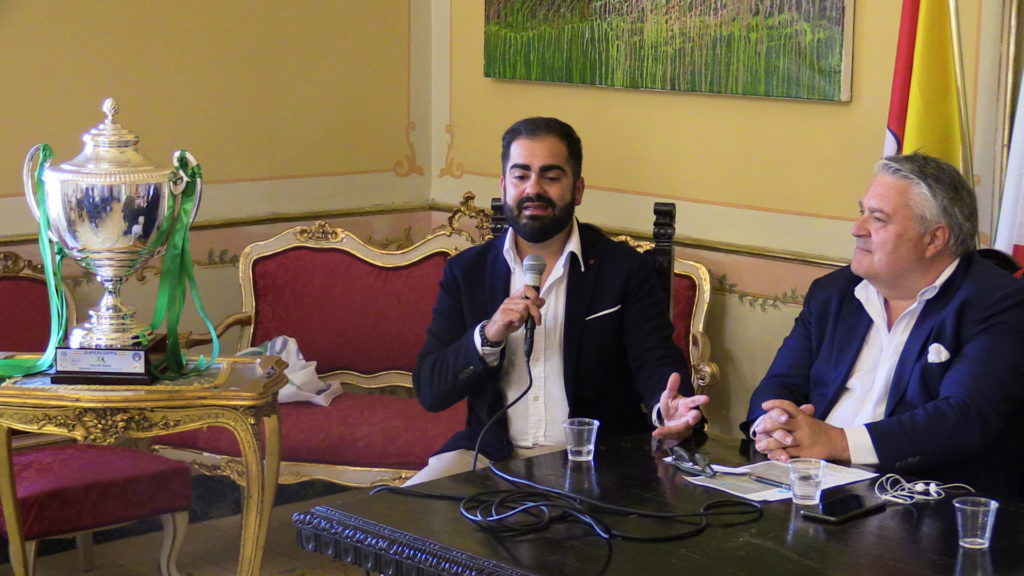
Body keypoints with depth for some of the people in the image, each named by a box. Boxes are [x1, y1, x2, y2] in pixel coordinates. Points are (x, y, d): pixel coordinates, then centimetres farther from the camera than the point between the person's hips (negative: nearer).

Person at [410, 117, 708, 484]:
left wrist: (668, 410, -29)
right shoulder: (466, 271, 9)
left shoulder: (626, 270, 3)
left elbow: (657, 365, -5)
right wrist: (488, 338, -15)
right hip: (490, 453, 2)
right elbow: (429, 391, 5)